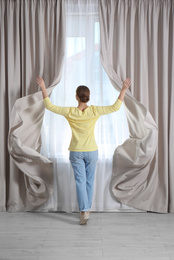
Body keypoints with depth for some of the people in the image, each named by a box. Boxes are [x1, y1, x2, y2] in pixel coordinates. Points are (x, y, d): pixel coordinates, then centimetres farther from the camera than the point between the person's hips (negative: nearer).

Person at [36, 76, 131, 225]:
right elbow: (115, 107, -11)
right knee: (89, 181, 16)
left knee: (80, 181, 4)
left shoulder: (70, 112, -14)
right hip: (91, 152, 1)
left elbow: (49, 106, -6)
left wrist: (43, 88, 0)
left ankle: (84, 211, -7)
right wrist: (124, 89, -5)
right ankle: (86, 209, 28)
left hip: (76, 152, -1)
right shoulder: (94, 111, -15)